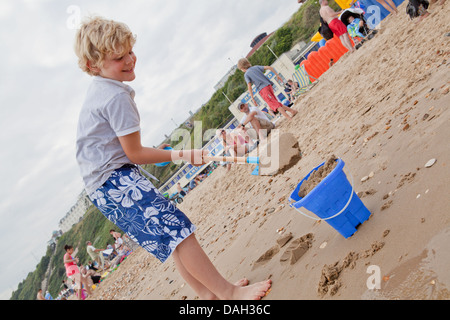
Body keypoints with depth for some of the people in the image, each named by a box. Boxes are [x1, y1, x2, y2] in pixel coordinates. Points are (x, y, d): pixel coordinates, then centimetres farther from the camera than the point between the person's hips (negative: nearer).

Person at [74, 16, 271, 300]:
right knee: (177, 229, -14)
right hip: (117, 181, -11)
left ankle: (207, 291, 20)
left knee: (171, 236, 12)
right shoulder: (117, 96, -19)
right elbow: (134, 153, -17)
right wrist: (182, 155, -9)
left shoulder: (98, 90, 15)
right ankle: (229, 292, -8)